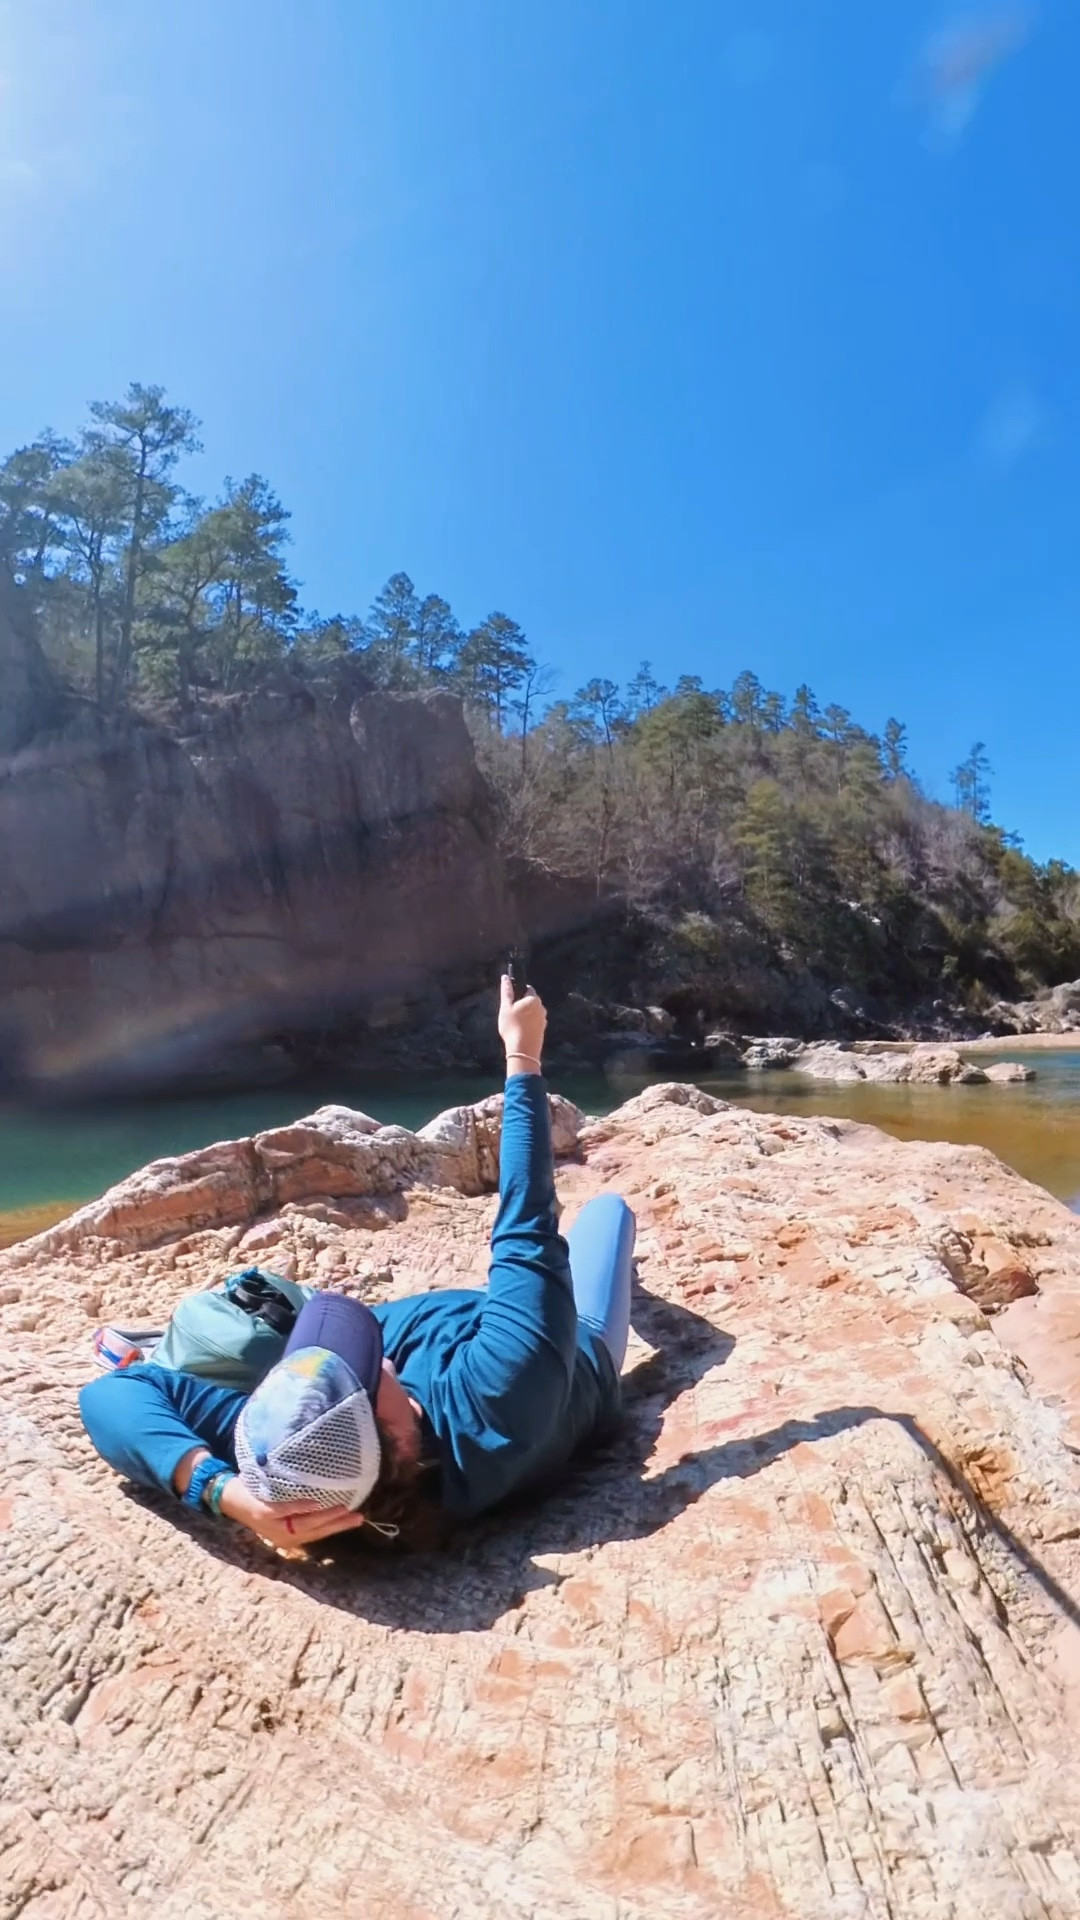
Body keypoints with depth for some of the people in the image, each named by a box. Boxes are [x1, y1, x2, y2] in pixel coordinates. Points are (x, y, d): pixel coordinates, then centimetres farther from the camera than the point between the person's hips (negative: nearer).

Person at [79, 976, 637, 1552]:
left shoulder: (290, 1452, -42)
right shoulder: (493, 1401, -51)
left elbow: (111, 1392, -42)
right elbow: (528, 1235, -43)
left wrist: (221, 1488, -58)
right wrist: (523, 1054, -36)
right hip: (579, 1357, 0)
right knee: (607, 1204, 26)